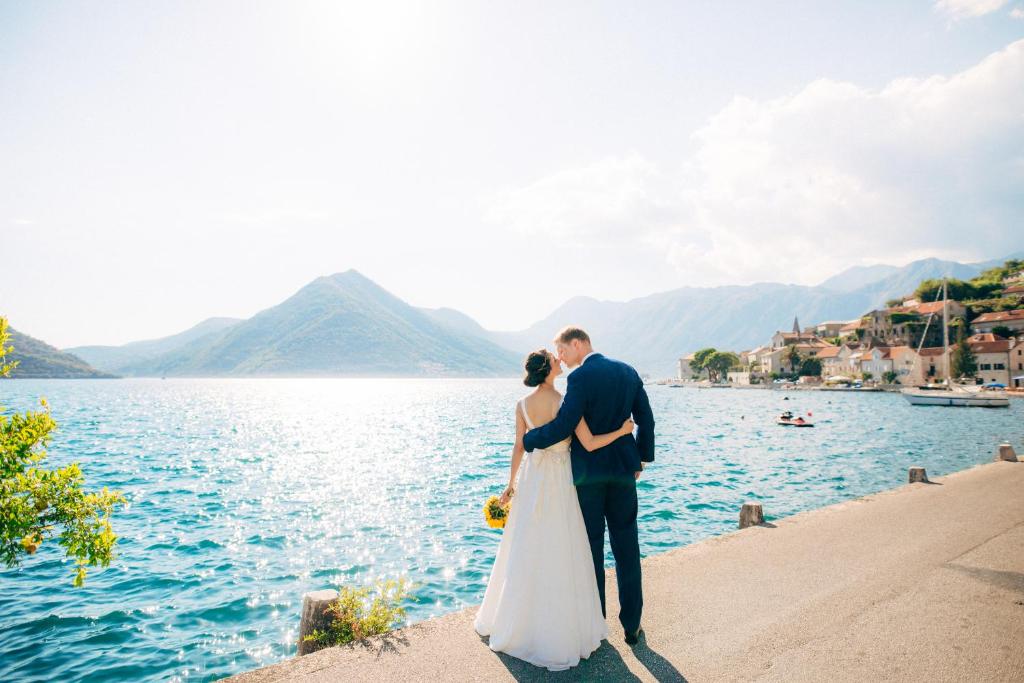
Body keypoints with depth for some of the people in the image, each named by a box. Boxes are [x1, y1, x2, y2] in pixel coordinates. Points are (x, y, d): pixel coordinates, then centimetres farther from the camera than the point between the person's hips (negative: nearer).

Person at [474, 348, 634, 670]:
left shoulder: (523, 404, -4)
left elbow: (519, 446, -1)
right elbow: (589, 444, -17)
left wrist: (510, 483, 9)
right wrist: (622, 431, -4)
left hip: (530, 478, 4)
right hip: (558, 478, -4)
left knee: (525, 550, 16)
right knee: (560, 551, 7)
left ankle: (518, 621, 32)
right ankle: (560, 629, 19)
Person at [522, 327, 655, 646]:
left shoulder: (581, 377, -16)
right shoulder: (628, 372, 4)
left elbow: (562, 426, -21)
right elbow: (646, 420, 8)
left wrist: (527, 439, -6)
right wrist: (641, 458, 18)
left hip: (587, 472, -5)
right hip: (623, 469, 5)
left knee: (591, 547, 10)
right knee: (626, 549, 12)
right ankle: (632, 625, 20)